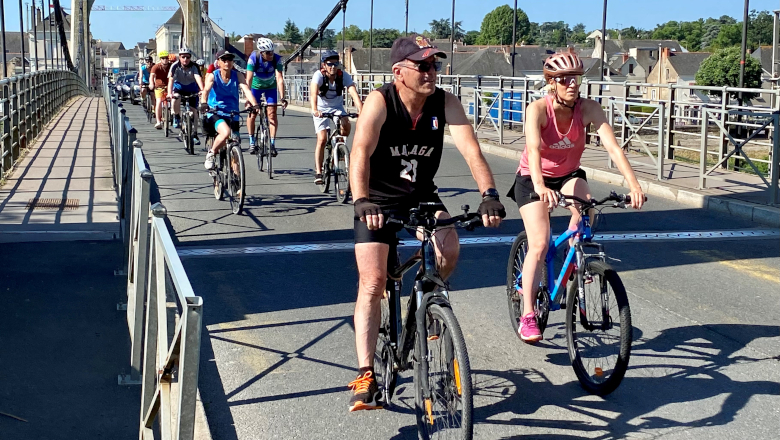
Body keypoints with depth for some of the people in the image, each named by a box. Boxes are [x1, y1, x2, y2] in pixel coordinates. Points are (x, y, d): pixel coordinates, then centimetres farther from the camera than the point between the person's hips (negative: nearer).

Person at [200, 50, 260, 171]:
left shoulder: (237, 76, -1)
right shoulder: (213, 76, -6)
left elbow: (246, 90, -16)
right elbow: (206, 90, -23)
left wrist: (255, 105, -34)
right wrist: (204, 103, -44)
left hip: (232, 115, 3)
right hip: (215, 113, -3)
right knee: (226, 132, -32)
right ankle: (211, 154, -8)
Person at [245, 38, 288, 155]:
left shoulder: (277, 59, -28)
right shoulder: (253, 58, -30)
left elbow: (280, 79, -32)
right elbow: (249, 79, -35)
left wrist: (282, 98, -41)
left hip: (271, 86, 0)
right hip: (256, 86, 0)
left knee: (272, 114, -10)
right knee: (252, 113, -5)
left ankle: (272, 144, -8)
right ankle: (252, 142, 8)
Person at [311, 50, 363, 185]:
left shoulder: (343, 75, -20)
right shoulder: (319, 75, -24)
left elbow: (354, 93, -32)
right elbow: (314, 92, -40)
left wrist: (361, 110, -49)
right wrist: (314, 110, -58)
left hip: (337, 107, 2)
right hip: (321, 109, -2)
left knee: (347, 127, -27)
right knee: (322, 139, -14)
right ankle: (318, 172, -5)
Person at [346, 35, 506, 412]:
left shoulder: (445, 103, -14)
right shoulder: (380, 101, -22)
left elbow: (470, 149, -24)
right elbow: (361, 152, -36)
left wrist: (489, 194, -41)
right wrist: (361, 201, -52)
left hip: (421, 195, 3)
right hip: (377, 200, -2)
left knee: (450, 250, -23)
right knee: (372, 283, -11)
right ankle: (366, 376, -6)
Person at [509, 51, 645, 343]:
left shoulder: (588, 109, -18)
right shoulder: (538, 109, -25)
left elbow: (612, 146, -28)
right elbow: (533, 149, -41)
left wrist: (633, 184, -42)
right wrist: (539, 186, -59)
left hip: (568, 176, 3)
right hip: (533, 179, -2)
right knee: (539, 245, -17)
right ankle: (528, 316, -5)